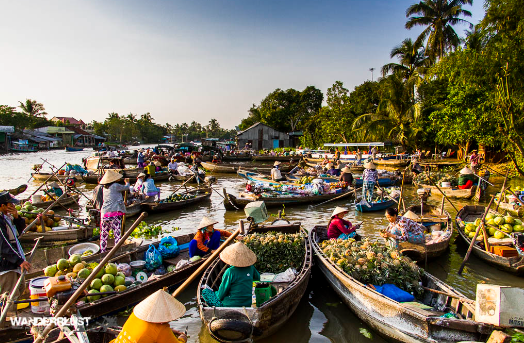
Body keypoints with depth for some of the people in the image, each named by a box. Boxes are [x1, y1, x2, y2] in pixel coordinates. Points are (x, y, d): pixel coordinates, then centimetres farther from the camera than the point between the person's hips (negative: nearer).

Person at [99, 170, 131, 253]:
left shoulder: (105, 188, 14)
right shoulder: (115, 186, -4)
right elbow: (127, 188, 11)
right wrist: (127, 182, 33)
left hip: (104, 213, 6)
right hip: (114, 213, -6)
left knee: (104, 235, 14)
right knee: (117, 234, -4)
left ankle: (102, 252, 20)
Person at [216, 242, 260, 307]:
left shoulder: (230, 272, -22)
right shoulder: (250, 268, -6)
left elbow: (221, 295, -13)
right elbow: (257, 278, 18)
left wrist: (218, 295, 9)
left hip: (231, 305, -6)